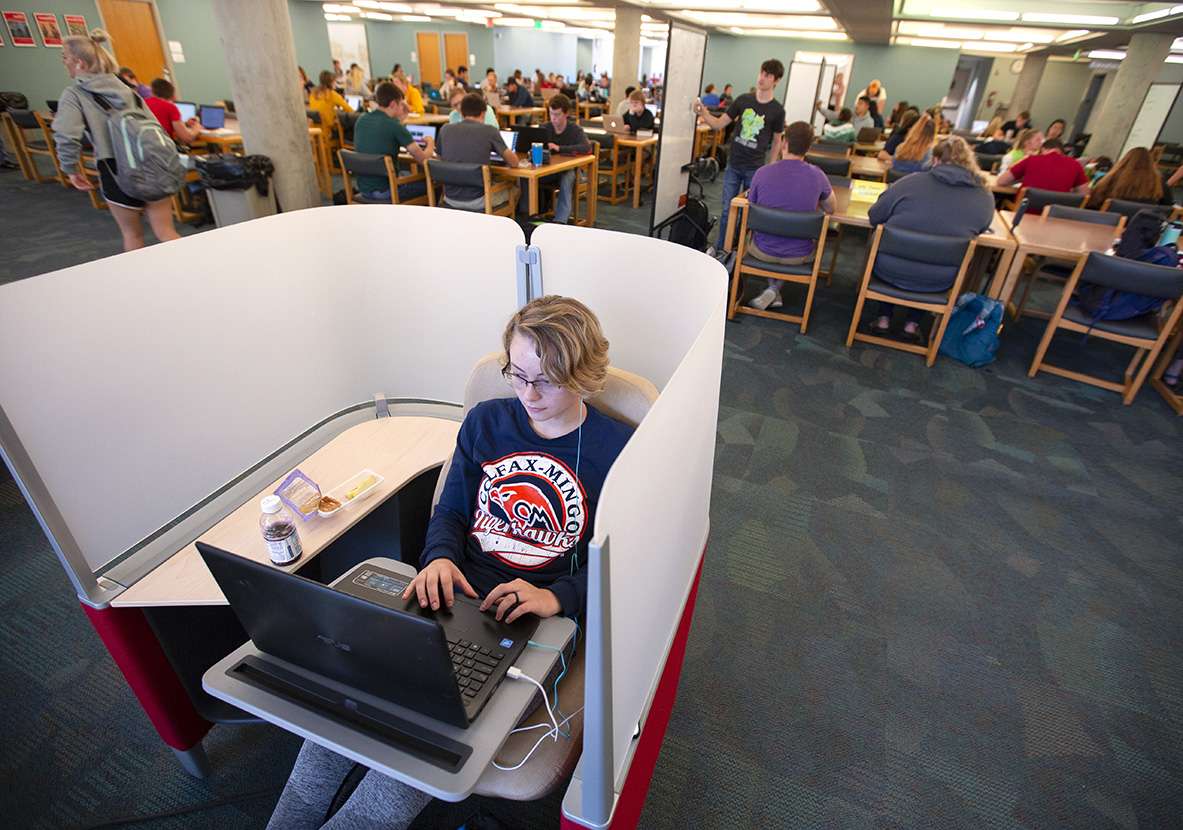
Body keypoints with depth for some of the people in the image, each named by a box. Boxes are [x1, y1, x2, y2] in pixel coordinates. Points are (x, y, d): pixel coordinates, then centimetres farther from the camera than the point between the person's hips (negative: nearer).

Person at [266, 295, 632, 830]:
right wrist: (440, 558, -9)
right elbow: (451, 511, 13)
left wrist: (558, 596, -21)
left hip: (534, 619, -3)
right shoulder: (485, 421, 7)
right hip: (452, 595, 4)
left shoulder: (618, 450, -6)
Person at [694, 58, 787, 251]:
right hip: (733, 165, 2)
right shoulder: (743, 100, 0)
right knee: (727, 210, 7)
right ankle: (721, 248, 19)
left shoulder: (777, 110, -5)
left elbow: (776, 141, 4)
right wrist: (703, 113, -16)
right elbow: (719, 124, 1)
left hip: (755, 169, -2)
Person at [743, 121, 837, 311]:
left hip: (763, 251, 0)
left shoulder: (762, 172, -14)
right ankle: (774, 289, 14)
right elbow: (831, 208, 6)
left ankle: (773, 289, 20)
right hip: (799, 256, 0)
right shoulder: (817, 175, -12)